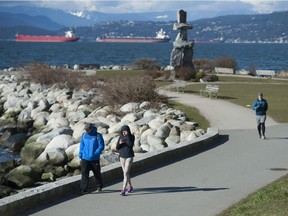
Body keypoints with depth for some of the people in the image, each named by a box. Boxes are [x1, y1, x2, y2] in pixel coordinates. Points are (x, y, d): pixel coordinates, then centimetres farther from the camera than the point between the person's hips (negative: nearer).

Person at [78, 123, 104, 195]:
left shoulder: (98, 135, -7)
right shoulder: (84, 135, 5)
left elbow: (101, 146, -10)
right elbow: (81, 146, 12)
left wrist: (94, 154, -18)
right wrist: (80, 156, 6)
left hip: (95, 159, -2)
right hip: (85, 159, 2)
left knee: (97, 173, 11)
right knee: (84, 173, -7)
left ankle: (99, 187, 31)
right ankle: (83, 189, -5)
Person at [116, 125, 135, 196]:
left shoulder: (132, 137, -9)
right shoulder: (120, 137, 2)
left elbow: (131, 144, -25)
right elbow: (117, 147, -2)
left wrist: (127, 135, -26)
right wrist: (120, 143, -23)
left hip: (129, 157, -5)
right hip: (122, 157, 5)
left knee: (126, 173, -14)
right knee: (126, 172, 14)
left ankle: (123, 190, -18)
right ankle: (130, 186, 35)